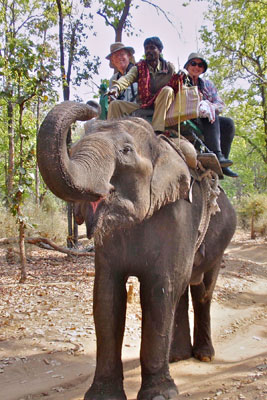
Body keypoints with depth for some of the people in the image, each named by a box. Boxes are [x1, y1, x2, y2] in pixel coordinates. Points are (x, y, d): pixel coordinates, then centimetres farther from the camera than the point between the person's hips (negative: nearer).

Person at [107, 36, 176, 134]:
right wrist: (116, 87, -35)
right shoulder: (139, 67, 6)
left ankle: (157, 131, -38)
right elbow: (127, 78, -15)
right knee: (115, 104, -12)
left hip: (161, 107, -2)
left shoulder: (168, 67, 7)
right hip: (141, 105, 2)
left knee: (167, 90, -30)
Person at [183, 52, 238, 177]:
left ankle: (222, 164, -24)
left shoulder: (208, 84, 22)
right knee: (210, 117, -32)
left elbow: (220, 104, 10)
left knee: (228, 123, -21)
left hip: (205, 120, 5)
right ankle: (217, 155, -45)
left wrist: (209, 106, -14)